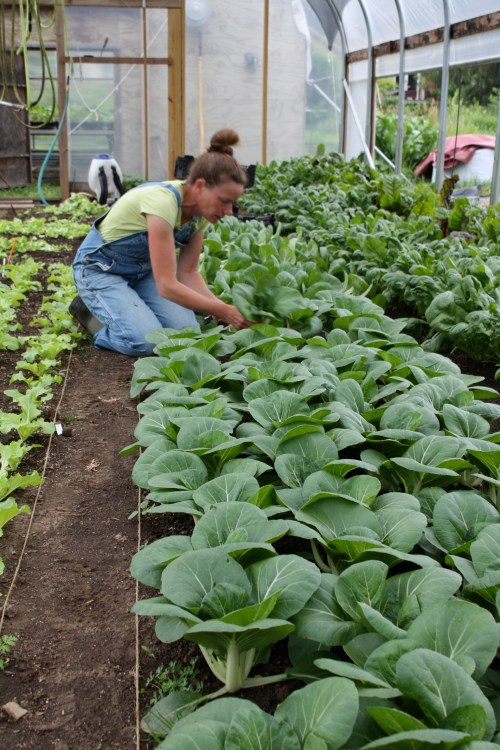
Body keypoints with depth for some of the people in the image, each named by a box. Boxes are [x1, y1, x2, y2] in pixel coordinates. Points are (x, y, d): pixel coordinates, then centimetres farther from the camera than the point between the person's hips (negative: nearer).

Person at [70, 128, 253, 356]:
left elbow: (187, 272, -3)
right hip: (100, 269, -7)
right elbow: (167, 285, -35)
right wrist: (224, 311, -30)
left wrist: (222, 308, -18)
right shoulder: (163, 202, -35)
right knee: (146, 341, -27)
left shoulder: (201, 210, -11)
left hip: (143, 270, 7)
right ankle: (89, 309, 2)